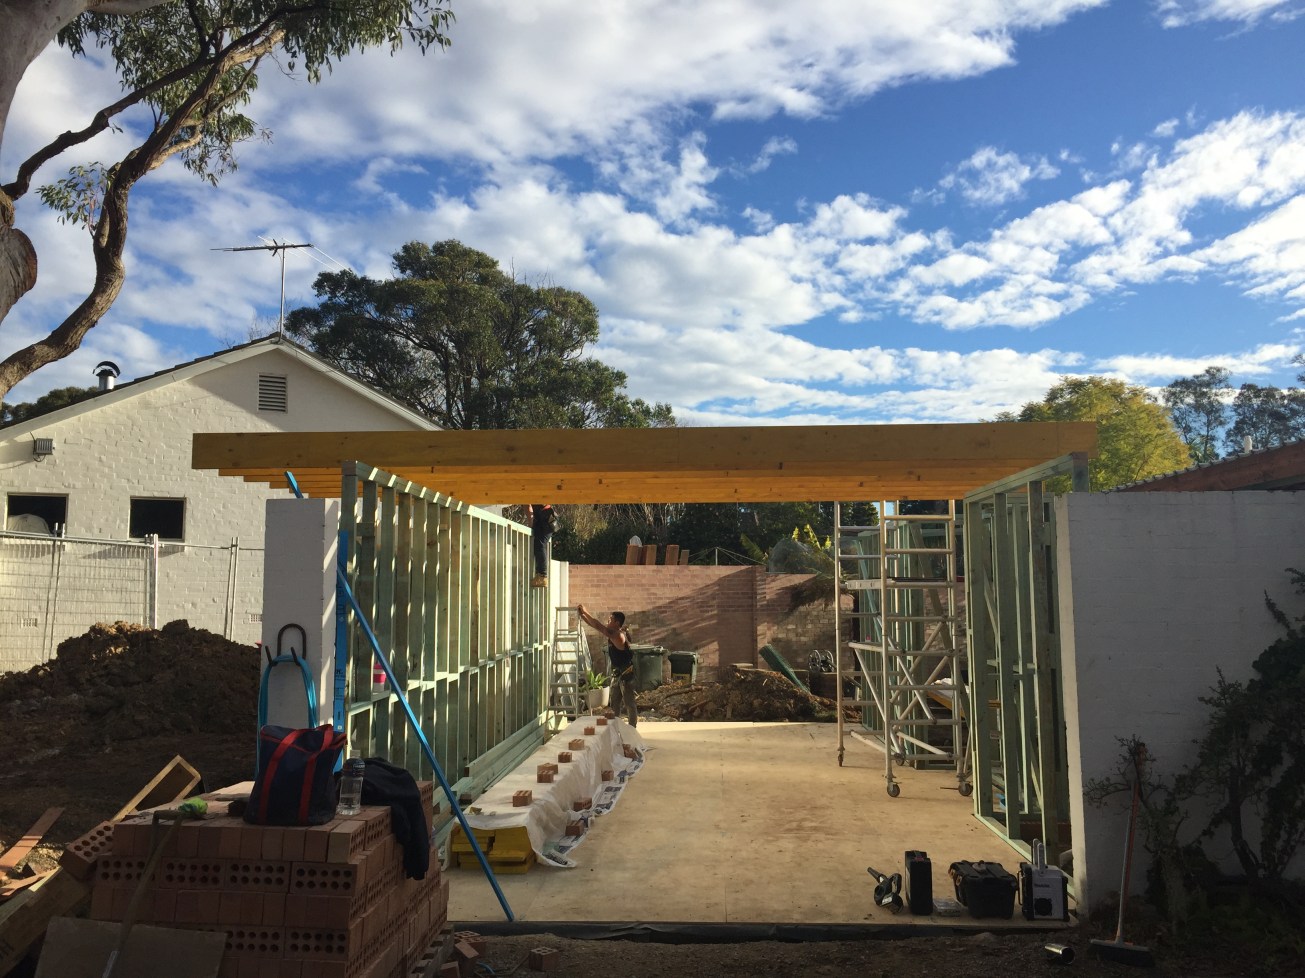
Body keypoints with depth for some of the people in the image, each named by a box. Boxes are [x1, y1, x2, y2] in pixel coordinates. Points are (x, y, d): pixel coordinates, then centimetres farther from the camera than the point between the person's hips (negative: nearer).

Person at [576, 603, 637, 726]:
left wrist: (585, 612, -17)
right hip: (616, 673, 10)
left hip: (625, 673, -10)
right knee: (614, 702, 15)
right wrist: (581, 615, 3)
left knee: (629, 702, -2)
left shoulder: (619, 635, -21)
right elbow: (595, 626, 11)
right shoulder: (612, 633, 7)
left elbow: (597, 626, -24)